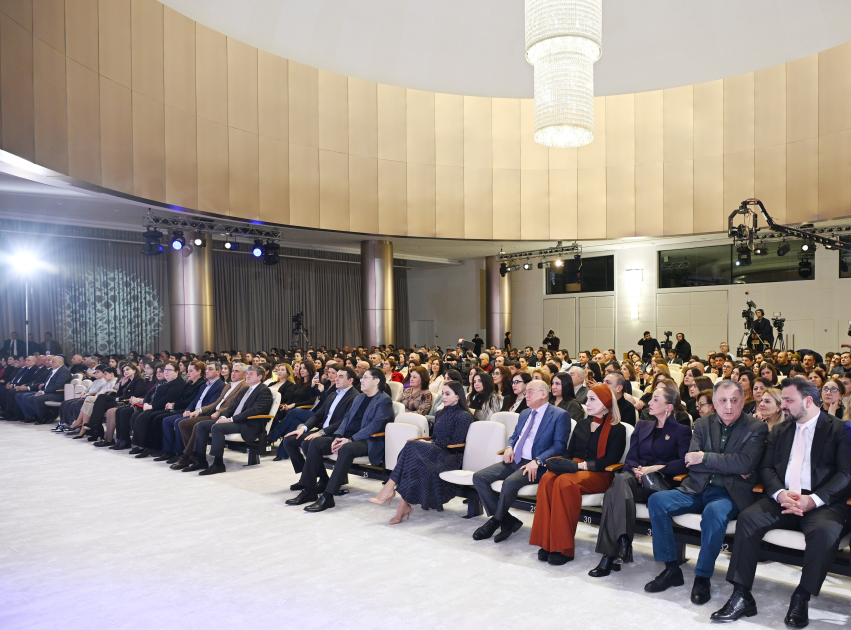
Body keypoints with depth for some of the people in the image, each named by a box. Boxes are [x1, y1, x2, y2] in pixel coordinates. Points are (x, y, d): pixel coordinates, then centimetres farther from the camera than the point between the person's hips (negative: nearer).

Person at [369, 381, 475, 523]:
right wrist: (429, 443, 1)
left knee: (411, 446, -29)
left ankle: (389, 488, -29)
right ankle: (404, 505, -33)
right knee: (414, 461, -30)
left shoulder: (464, 416, 0)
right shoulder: (441, 414, 24)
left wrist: (431, 444, -7)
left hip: (449, 457, -7)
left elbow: (455, 442, -9)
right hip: (435, 452, 7)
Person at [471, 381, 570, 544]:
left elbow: (559, 445, -10)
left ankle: (495, 521, -8)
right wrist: (509, 448, 4)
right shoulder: (525, 414, 22)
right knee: (478, 477, -12)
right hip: (514, 461, 8)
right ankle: (507, 521, -6)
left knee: (510, 482, -35)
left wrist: (537, 461, -23)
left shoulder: (560, 415, -2)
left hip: (534, 465, -7)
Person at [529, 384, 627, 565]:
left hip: (598, 475, -5)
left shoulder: (616, 429, 4)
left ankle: (563, 548, -30)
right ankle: (546, 543, -29)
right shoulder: (582, 424, 22)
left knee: (564, 482, -36)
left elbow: (611, 460, -8)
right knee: (547, 479, -30)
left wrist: (582, 465, -17)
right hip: (574, 468, 5)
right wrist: (562, 463, -4)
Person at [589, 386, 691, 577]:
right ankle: (623, 540, -45)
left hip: (660, 483, -4)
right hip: (636, 479, 4)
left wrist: (657, 468, -16)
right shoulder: (642, 426, 27)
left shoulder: (682, 431, 13)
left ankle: (609, 555, -39)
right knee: (621, 479, -37)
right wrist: (637, 470, -7)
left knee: (613, 493, -35)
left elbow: (684, 463, -3)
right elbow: (630, 458, 16)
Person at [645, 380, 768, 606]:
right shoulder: (702, 424, 10)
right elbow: (691, 463, -1)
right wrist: (730, 467, -10)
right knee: (657, 500, -18)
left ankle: (703, 577, -18)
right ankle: (671, 569, -7)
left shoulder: (756, 428, -1)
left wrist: (705, 457, -14)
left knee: (714, 512, -37)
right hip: (698, 489, 5)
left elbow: (745, 463, -18)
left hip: (730, 493, -4)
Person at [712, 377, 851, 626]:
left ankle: (801, 598, -16)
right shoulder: (779, 431, 19)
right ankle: (741, 596, -19)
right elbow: (766, 468, 11)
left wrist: (813, 500, -20)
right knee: (747, 519, -22)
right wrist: (780, 494, -11)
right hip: (782, 499, 4)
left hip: (822, 501, -4)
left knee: (826, 531, -35)